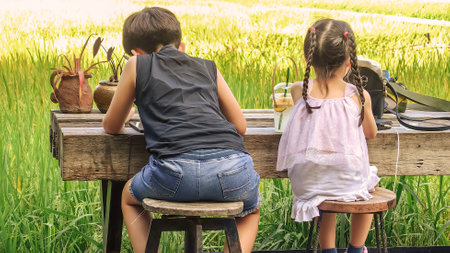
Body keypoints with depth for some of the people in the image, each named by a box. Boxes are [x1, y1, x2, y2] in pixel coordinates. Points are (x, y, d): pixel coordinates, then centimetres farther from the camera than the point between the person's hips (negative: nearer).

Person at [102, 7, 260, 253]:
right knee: (250, 210, 37)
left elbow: (112, 126, 29)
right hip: (232, 166, 2)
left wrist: (127, 112, 52)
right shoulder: (208, 67, 27)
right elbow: (240, 126, 29)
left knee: (129, 197, 33)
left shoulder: (137, 65, 20)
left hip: (177, 171, -2)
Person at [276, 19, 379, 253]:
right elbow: (371, 133, 8)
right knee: (370, 181, 35)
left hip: (308, 182, 1)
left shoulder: (299, 91, -9)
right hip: (349, 180, -1)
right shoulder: (359, 95, -11)